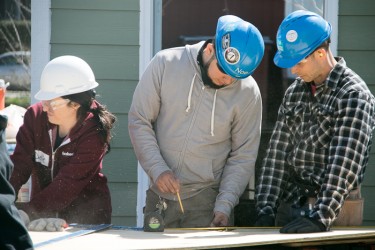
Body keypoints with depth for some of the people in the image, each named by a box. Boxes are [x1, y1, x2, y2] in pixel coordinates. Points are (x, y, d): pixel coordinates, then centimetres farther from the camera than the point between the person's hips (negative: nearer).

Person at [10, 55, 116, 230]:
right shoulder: (36, 116, -6)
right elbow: (18, 165, -12)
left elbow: (67, 185, -25)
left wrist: (26, 212, -34)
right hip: (44, 216, 4)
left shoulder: (94, 135, -18)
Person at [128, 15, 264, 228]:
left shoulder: (248, 93, -7)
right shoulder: (166, 64, -7)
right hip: (159, 196, 1)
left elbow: (243, 156, -2)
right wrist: (158, 169, -14)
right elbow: (139, 121, -2)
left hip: (207, 201, -1)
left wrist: (224, 206, -12)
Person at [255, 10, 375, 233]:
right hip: (290, 204, 6)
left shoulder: (353, 95, -10)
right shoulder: (295, 92, 12)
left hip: (335, 213, -6)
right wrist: (266, 210, 0)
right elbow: (278, 152, 9)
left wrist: (321, 217, -26)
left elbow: (344, 165, -19)